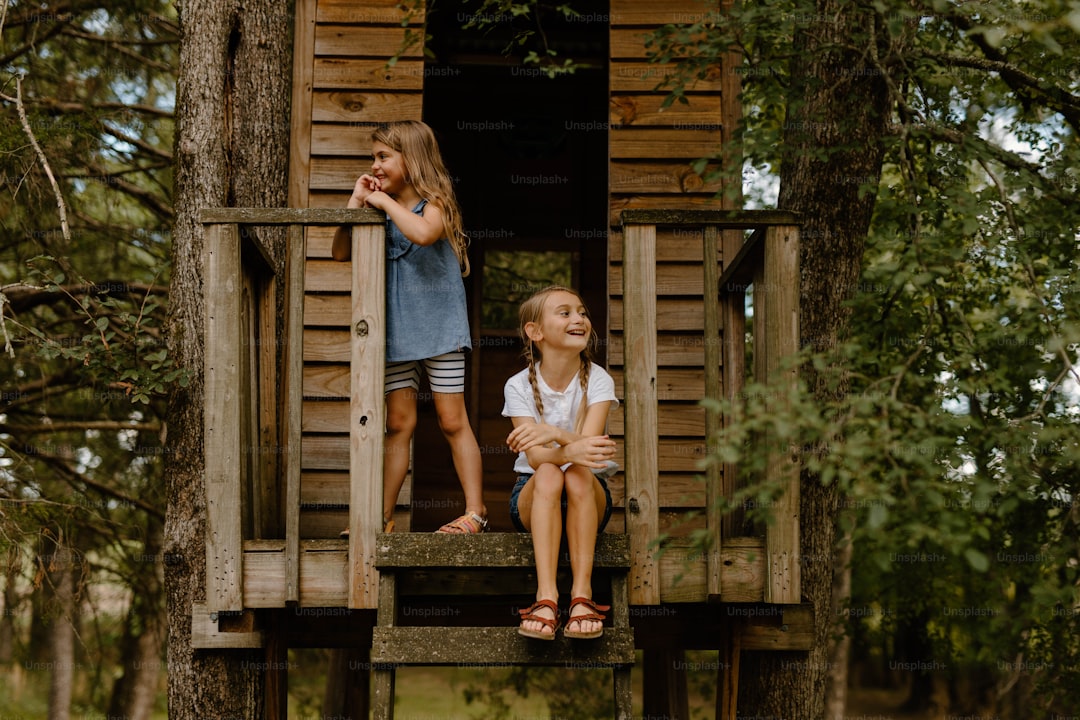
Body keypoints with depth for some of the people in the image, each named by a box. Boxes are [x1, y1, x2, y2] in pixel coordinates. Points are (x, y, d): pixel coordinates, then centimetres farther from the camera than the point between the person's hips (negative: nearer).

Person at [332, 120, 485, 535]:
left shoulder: (435, 204, -8)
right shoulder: (380, 213, 9)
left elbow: (423, 233, -31)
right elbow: (340, 253, 6)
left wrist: (385, 200, -19)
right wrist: (356, 202, -1)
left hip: (438, 327, -5)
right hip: (396, 332, 5)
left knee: (452, 421, -1)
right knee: (399, 424, 8)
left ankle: (475, 512, 4)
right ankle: (382, 517, 10)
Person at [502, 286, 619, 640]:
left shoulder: (598, 380, -5)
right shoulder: (519, 386, -7)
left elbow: (589, 443, -22)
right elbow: (536, 456, -21)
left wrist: (553, 432, -43)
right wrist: (568, 451, -44)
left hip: (589, 498, 0)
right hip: (533, 496, 0)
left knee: (579, 474, -33)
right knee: (548, 475, -33)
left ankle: (582, 593, -38)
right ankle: (546, 597, -44)